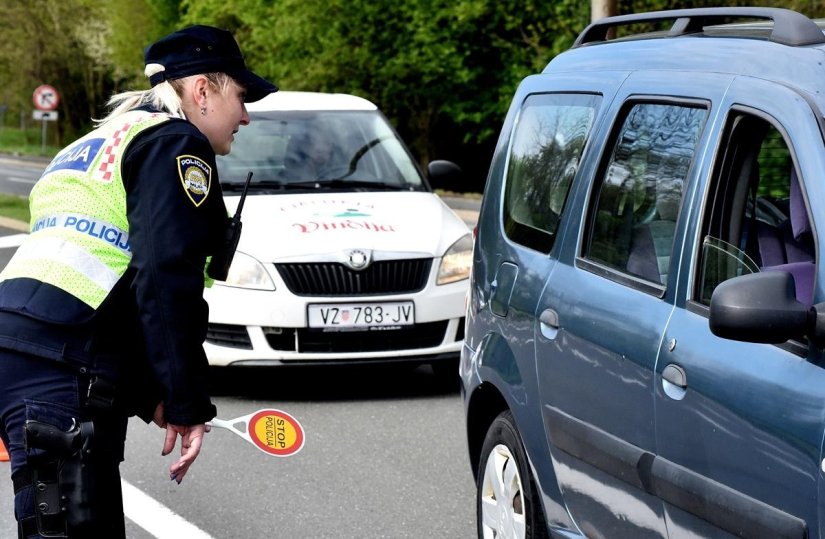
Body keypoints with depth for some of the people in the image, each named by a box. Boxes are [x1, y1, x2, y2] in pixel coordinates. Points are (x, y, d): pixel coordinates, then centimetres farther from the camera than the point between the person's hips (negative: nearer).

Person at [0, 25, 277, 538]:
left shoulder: (94, 149, 29)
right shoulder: (177, 145, -1)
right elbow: (166, 281, -13)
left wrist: (150, 396, 23)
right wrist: (188, 404, -11)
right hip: (63, 371, -10)